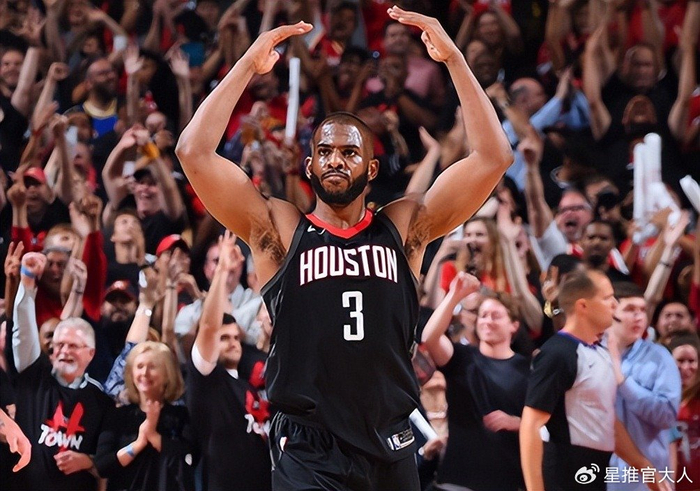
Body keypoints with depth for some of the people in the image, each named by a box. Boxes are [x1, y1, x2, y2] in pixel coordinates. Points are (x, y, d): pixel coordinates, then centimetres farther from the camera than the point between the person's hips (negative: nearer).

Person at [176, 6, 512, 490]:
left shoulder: (404, 228, 8)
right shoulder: (279, 230, 4)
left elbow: (493, 156, 1)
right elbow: (194, 151, -6)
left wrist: (453, 57, -4)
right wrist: (248, 65, -5)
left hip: (391, 450, 3)